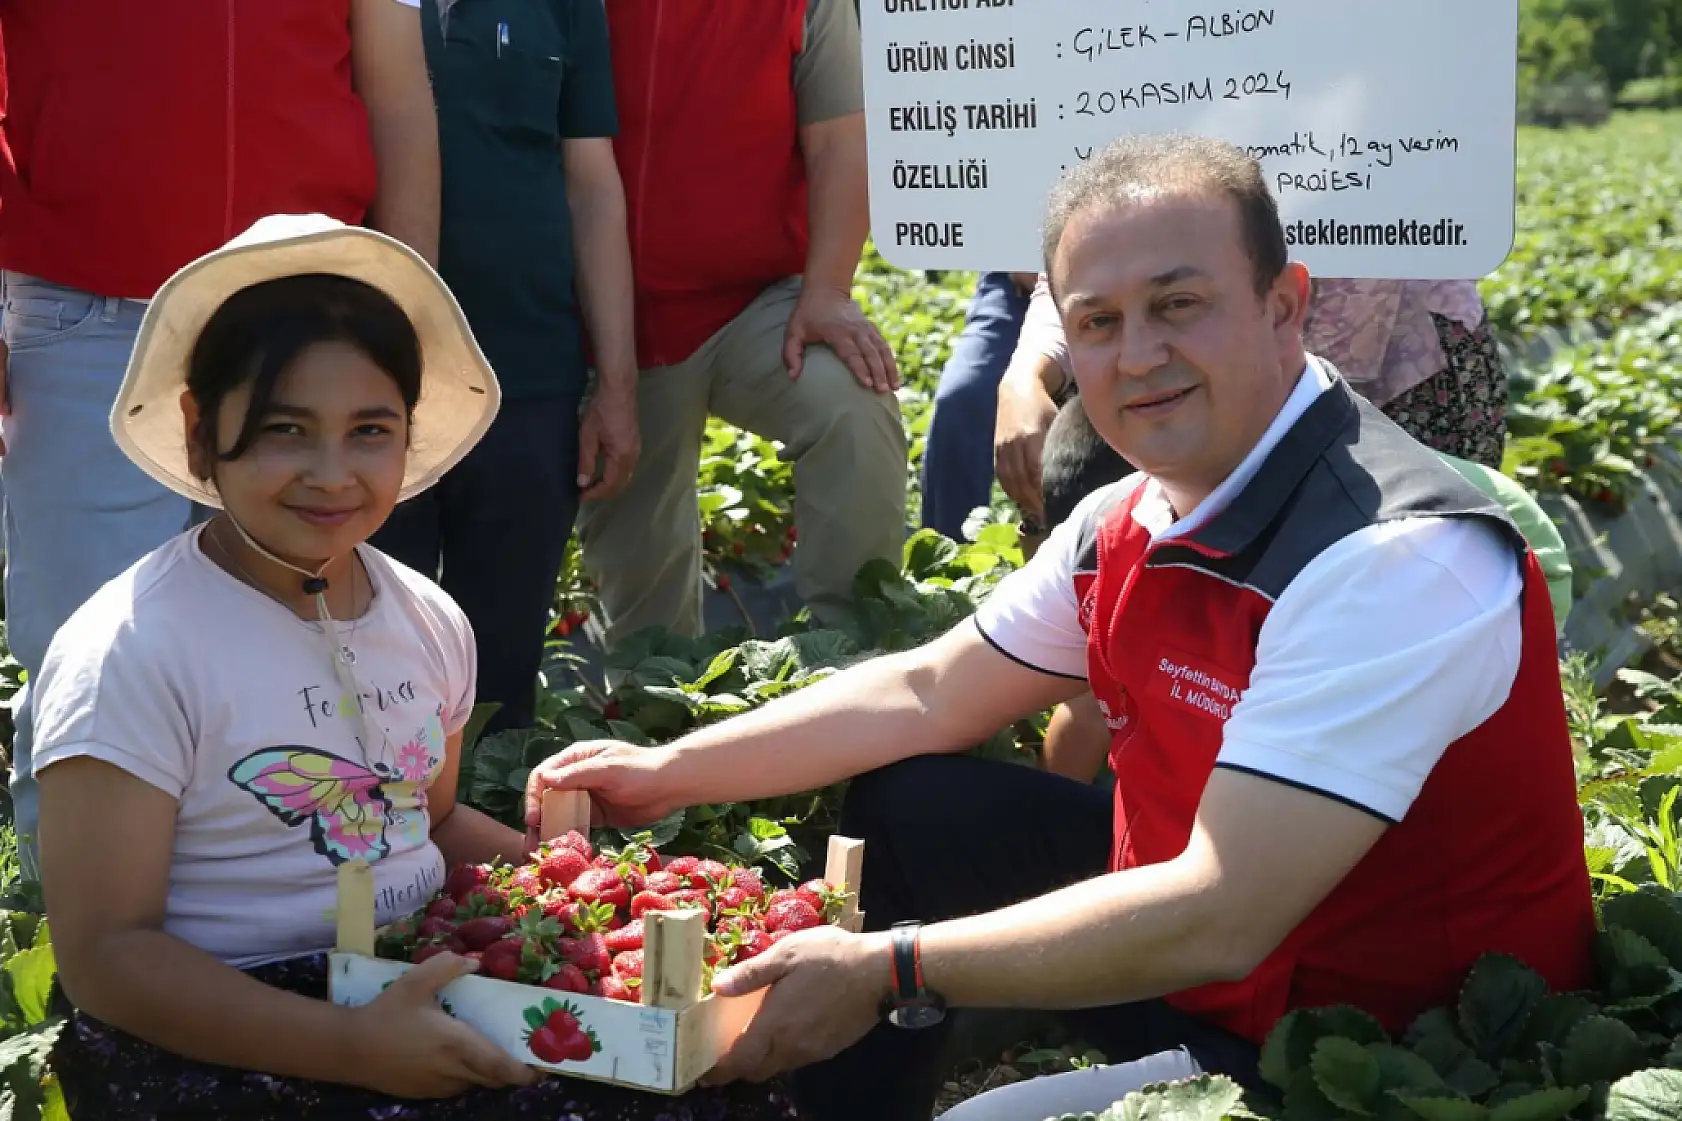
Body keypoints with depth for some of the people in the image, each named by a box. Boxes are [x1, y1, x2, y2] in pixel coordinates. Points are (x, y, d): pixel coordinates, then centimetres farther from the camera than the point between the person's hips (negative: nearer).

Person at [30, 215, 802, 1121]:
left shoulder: (430, 622, 7)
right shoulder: (128, 655, -13)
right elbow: (106, 953, -15)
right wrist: (349, 1045, -26)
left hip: (430, 996, 6)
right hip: (226, 1036, -6)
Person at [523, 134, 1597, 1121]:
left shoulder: (1398, 555, -29)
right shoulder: (1127, 524, -2)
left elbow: (1220, 917, -33)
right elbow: (926, 693, 12)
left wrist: (888, 970, -26)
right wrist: (667, 772, 7)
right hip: (1191, 949, 8)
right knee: (906, 807, 12)